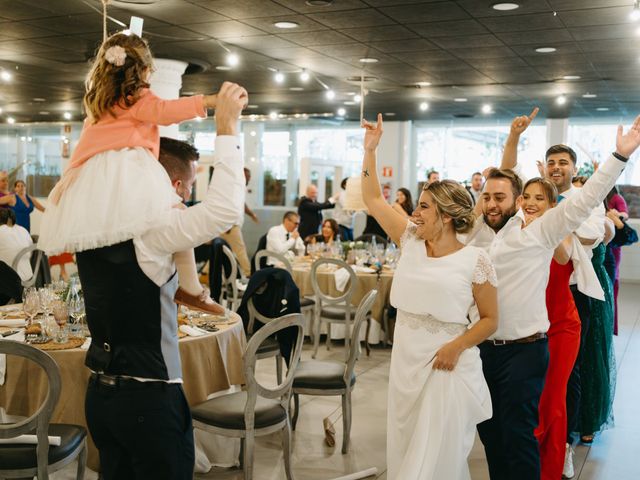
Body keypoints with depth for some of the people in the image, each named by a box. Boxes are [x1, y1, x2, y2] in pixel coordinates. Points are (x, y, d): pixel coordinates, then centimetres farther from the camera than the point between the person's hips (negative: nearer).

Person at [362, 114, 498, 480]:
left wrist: (457, 346, -19)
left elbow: (490, 319, -4)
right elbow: (374, 200, 9)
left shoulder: (475, 260, -10)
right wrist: (370, 150, 5)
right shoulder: (411, 240, 4)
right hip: (406, 363, 5)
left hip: (447, 367, -5)